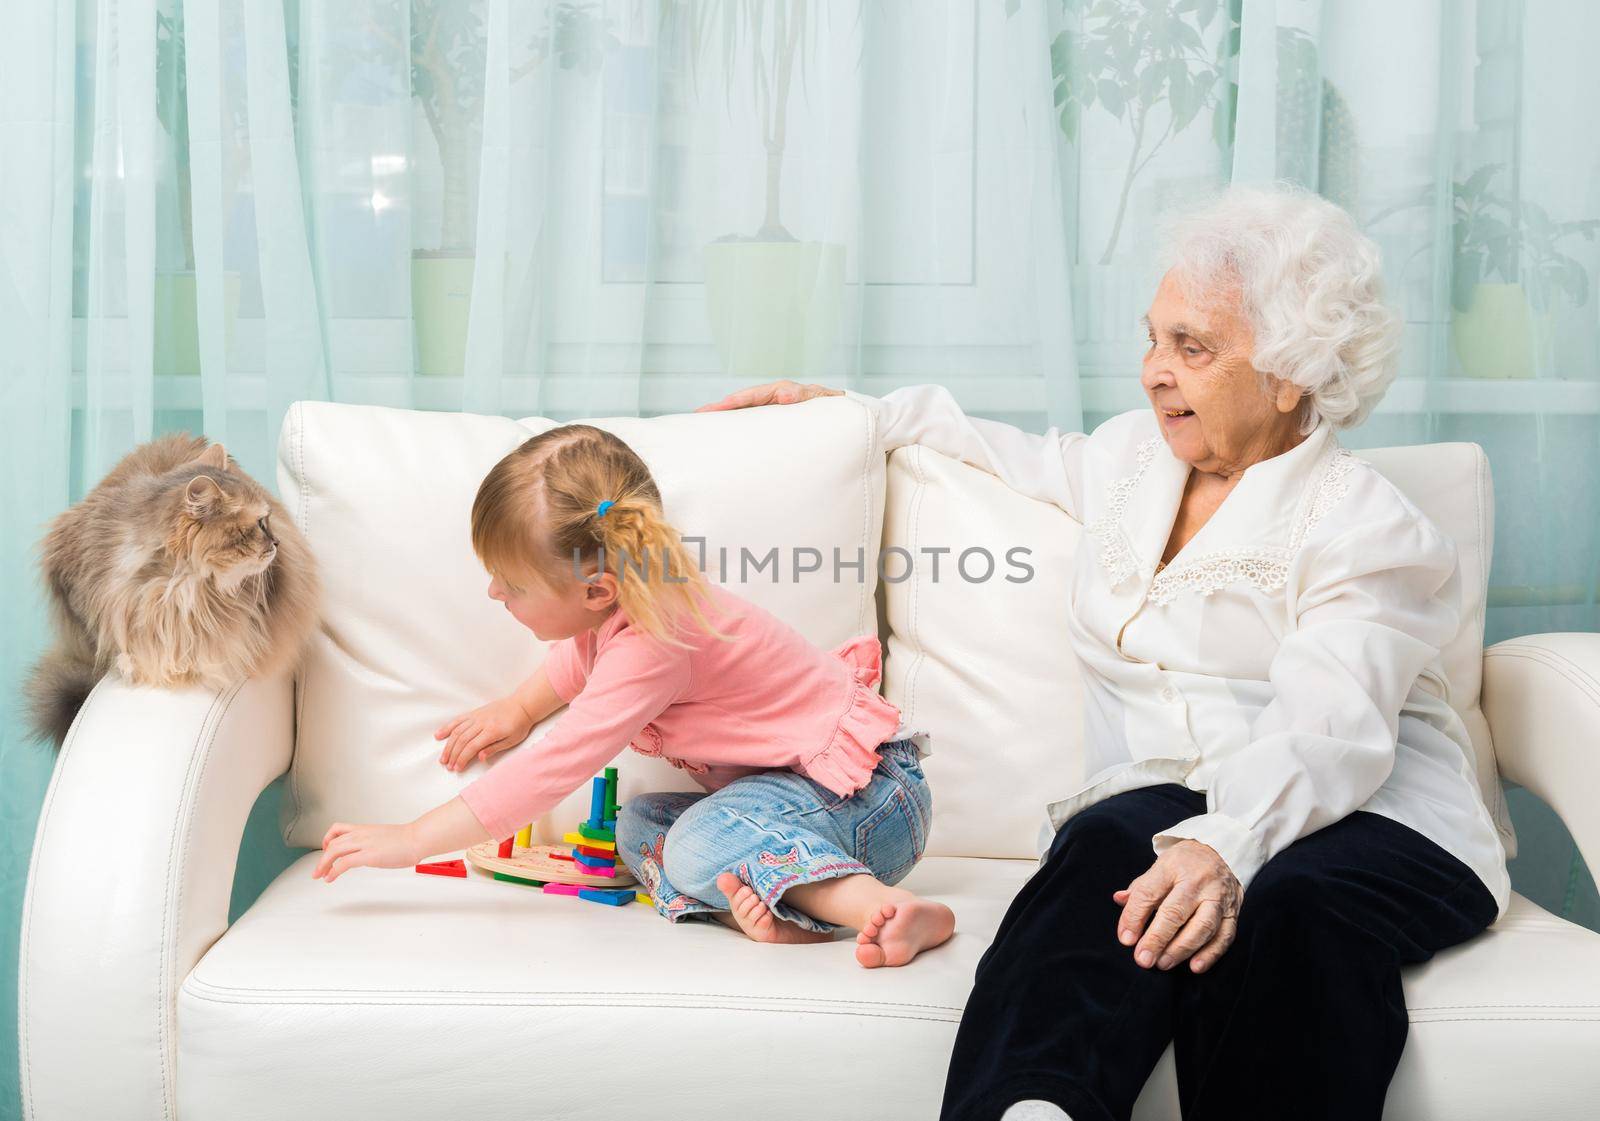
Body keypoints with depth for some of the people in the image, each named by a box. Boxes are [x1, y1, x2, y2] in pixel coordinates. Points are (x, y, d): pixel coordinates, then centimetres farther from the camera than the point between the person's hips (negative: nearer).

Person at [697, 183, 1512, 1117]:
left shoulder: (1367, 524, -3)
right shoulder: (1135, 455, 19)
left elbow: (1328, 733, -20)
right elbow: (1028, 457, 44)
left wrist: (1225, 842, -40)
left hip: (1370, 815, -3)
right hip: (1164, 799, 4)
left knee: (1273, 910, -40)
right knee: (1108, 847, -35)